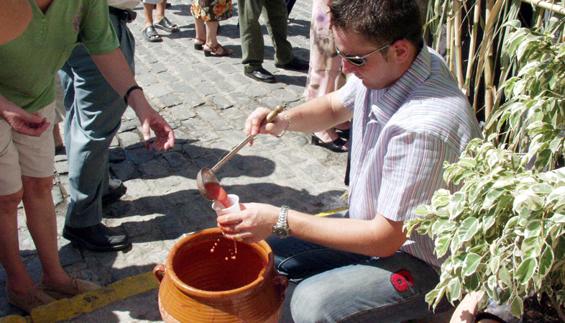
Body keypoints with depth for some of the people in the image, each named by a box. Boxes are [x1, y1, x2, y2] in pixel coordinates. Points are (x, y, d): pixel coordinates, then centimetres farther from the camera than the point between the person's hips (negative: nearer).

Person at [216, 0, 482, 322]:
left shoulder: (423, 126, -35)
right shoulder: (386, 66, -9)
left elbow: (384, 238, -27)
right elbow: (335, 106, 12)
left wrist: (280, 220, -24)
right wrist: (284, 121, -10)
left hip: (424, 265, -8)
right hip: (380, 223, 8)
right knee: (270, 248, 3)